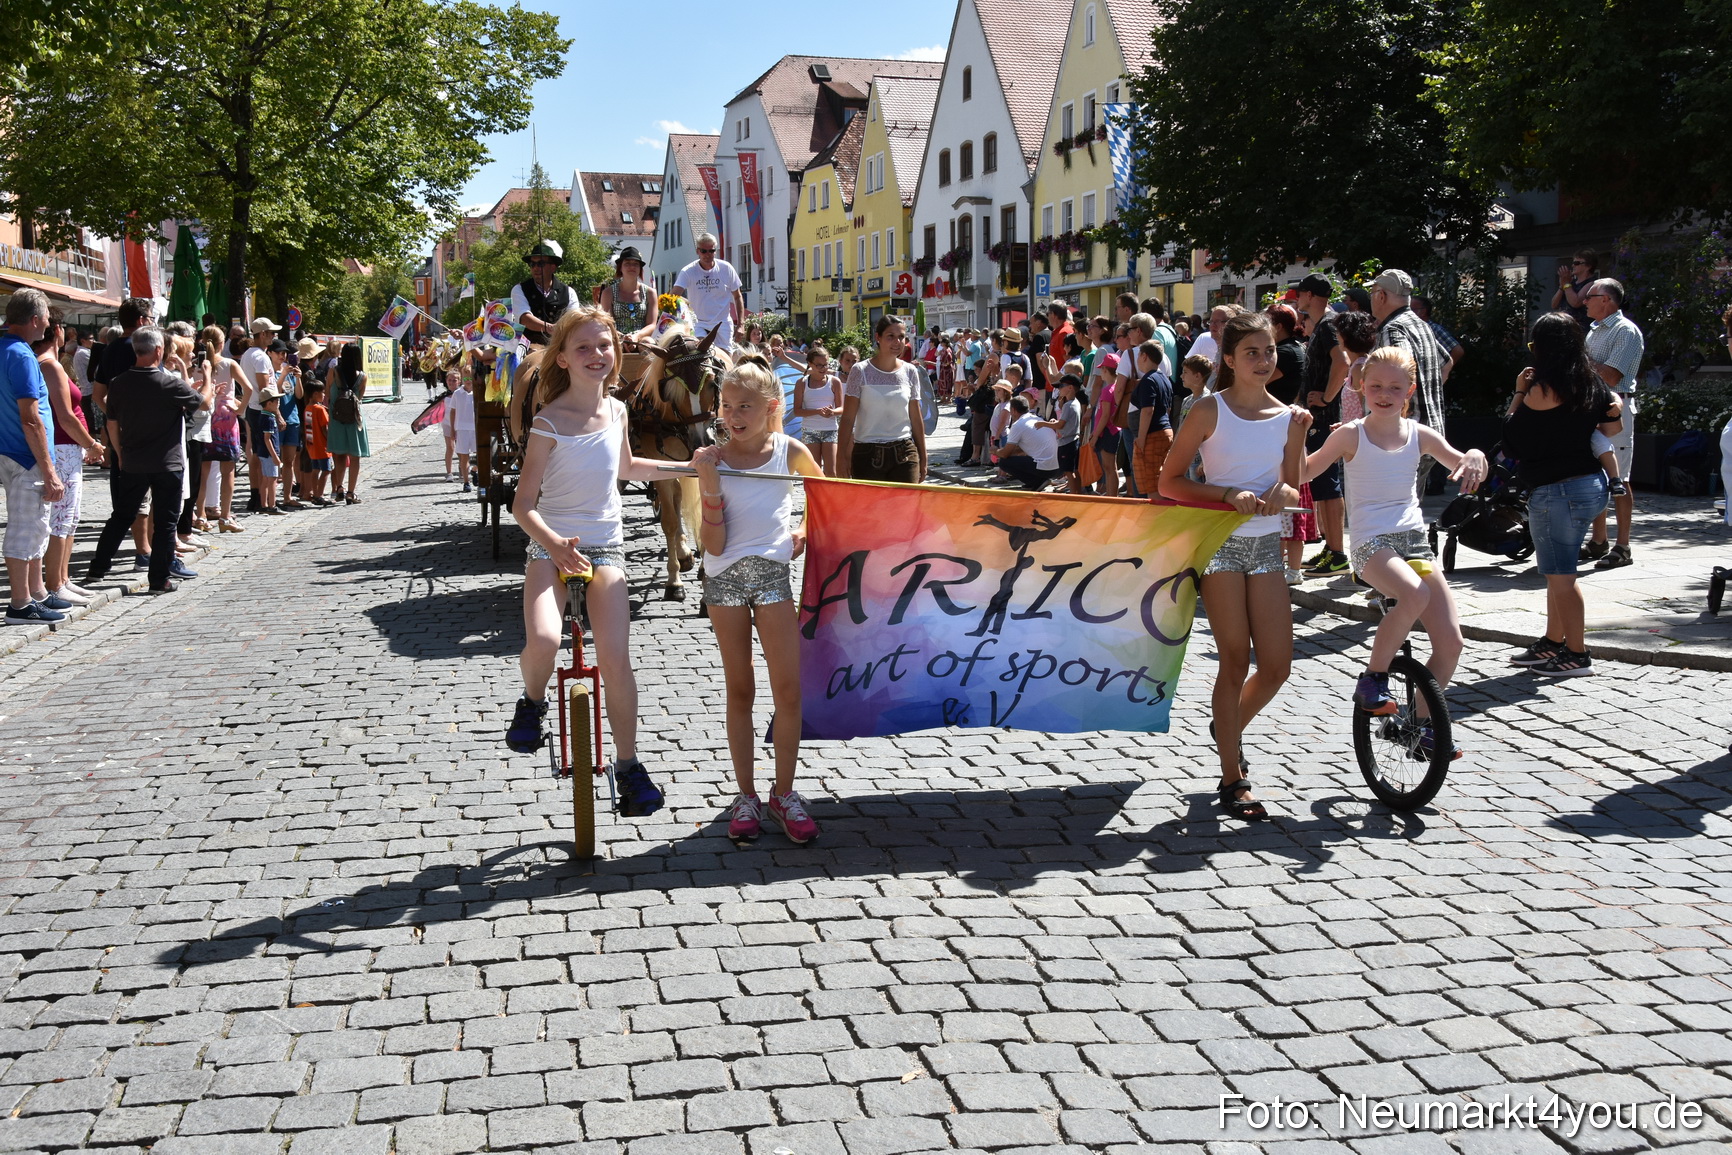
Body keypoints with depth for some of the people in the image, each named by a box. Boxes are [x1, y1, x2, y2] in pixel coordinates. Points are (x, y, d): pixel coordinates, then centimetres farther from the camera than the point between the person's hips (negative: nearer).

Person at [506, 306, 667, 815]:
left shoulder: (616, 411, 5)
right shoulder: (548, 423, -10)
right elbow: (524, 504, -12)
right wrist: (553, 543, -31)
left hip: (604, 547, 3)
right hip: (550, 546, -3)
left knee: (614, 657, -11)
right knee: (543, 640, -30)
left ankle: (628, 764, 5)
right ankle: (533, 701, 5)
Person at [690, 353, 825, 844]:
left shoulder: (789, 451, -1)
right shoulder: (712, 460, -3)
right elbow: (714, 545, -7)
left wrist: (806, 530, 4)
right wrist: (711, 490, -18)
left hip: (773, 572, 0)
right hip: (725, 577, 0)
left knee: (788, 689, -3)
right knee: (739, 690, 8)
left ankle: (784, 794, 12)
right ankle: (746, 795, 18)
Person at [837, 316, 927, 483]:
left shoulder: (910, 372, 7)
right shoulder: (861, 372, -2)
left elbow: (916, 419, 12)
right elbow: (847, 420, -3)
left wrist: (923, 459, 12)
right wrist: (841, 458, -8)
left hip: (904, 454, 2)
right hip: (867, 455, -2)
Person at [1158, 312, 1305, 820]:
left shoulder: (1290, 419, 6)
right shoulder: (1210, 410, -7)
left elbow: (1293, 488, 15)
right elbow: (1169, 482, -7)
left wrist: (1283, 492, -9)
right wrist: (1229, 494, -19)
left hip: (1267, 544, 4)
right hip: (1220, 542, -4)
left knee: (1277, 665, 3)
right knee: (1235, 663, -1)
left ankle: (1228, 729, 34)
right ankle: (1233, 778, 10)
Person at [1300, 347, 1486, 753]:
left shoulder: (1419, 435, 9)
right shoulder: (1351, 435, 1)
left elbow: (1463, 469, 11)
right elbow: (1304, 472, 5)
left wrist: (1475, 457, -12)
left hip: (1414, 540, 5)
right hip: (1371, 543, -4)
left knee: (1451, 642, -5)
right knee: (1415, 595, -36)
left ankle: (1422, 724, 16)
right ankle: (1372, 680, -16)